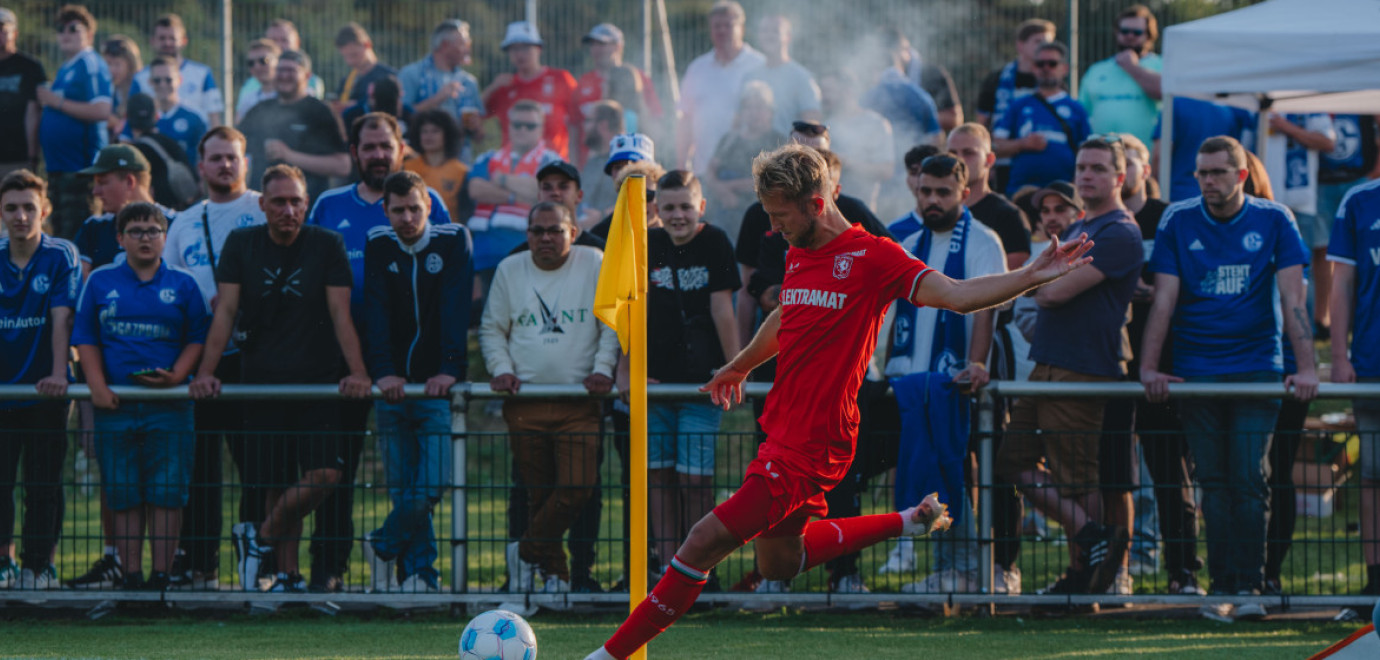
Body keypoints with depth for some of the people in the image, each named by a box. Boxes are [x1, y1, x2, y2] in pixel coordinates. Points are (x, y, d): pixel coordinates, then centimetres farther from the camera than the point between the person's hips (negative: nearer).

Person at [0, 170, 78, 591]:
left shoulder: (61, 257, -4)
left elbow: (61, 318, -10)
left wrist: (58, 374, -18)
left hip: (44, 391, -2)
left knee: (44, 484, 0)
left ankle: (40, 564, 6)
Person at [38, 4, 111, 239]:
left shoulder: (91, 66, -10)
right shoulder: (65, 69, 19)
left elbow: (101, 111, -21)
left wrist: (57, 101, -15)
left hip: (81, 165, -10)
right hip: (58, 165, 10)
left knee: (76, 235, -12)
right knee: (59, 230, 11)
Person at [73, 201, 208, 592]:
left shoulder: (182, 285, 8)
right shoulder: (101, 282, 10)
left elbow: (198, 339, 8)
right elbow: (85, 339, 10)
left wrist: (177, 376, -8)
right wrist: (97, 385, -3)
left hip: (168, 401, -1)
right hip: (114, 401, 1)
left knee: (167, 493, -5)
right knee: (123, 495, 1)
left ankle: (162, 572, -4)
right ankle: (130, 573, 4)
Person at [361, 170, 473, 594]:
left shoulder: (454, 241, 0)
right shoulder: (378, 246, 6)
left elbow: (455, 308, -9)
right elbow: (376, 312, -3)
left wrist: (450, 369, -21)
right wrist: (383, 371, -17)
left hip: (437, 384, -2)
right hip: (393, 385, 2)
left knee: (434, 481, -11)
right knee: (404, 488, 0)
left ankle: (385, 546, 9)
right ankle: (419, 572, 7)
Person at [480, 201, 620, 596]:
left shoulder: (595, 265, 4)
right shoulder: (510, 271, 10)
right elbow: (492, 329, 16)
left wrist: (602, 368, -4)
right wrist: (500, 368, 1)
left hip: (579, 402, -2)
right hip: (525, 403, 2)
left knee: (577, 486, -14)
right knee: (538, 492, 1)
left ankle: (526, 553, 3)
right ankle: (554, 571, 12)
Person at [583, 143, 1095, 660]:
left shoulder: (871, 257, -13)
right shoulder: (799, 254, 11)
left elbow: (957, 296, -19)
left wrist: (1031, 277, -33)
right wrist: (740, 366, 46)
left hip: (812, 445, -9)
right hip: (784, 427, 9)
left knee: (703, 544, -14)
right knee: (779, 563, 22)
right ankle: (910, 522, 33)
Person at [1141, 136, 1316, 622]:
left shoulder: (1273, 221, 1)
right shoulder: (1178, 221, 4)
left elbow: (1292, 298, -3)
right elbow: (1164, 299, 1)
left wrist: (1306, 366, -13)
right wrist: (1148, 367, -9)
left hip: (1257, 367, -1)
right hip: (1196, 371, 1)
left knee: (1249, 482, -8)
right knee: (1214, 484, -2)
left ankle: (1248, 586, -6)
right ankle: (1221, 587, 1)